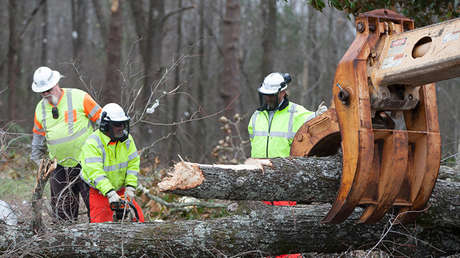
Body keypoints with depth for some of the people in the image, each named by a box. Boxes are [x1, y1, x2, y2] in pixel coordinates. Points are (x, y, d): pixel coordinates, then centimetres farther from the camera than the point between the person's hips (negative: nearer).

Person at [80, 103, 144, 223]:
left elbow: (133, 163, -3)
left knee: (138, 218, -2)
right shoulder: (92, 144, -21)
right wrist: (110, 193, -39)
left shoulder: (126, 139, -3)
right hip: (99, 191, -5)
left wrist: (130, 187, -16)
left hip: (120, 190, 5)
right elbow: (95, 172, -29)